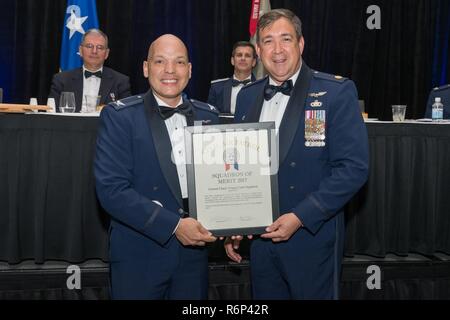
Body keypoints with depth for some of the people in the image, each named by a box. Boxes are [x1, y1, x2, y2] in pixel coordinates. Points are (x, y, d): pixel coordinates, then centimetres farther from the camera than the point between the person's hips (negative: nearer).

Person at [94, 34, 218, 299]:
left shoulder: (208, 116, 5)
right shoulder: (119, 116, -8)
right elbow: (111, 189, -15)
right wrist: (173, 225, -20)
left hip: (194, 250, 4)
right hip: (139, 254, -4)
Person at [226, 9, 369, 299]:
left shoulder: (337, 92, -9)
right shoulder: (247, 96, 7)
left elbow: (354, 167, -15)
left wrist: (300, 217, -19)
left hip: (312, 239, -4)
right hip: (259, 239, 5)